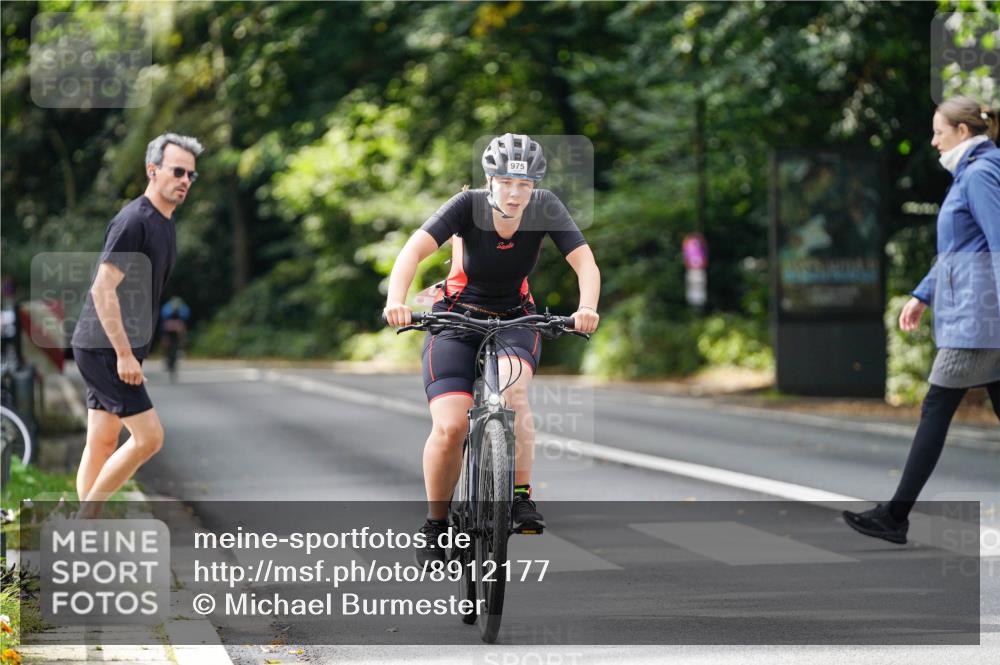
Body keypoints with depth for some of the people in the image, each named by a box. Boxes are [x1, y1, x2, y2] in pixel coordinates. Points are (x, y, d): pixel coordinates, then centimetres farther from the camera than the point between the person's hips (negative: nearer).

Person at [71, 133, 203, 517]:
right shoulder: (133, 221, -16)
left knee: (103, 442, 10)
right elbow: (103, 289, -22)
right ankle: (83, 522, -3)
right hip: (105, 350, -9)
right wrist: (124, 354, -24)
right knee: (149, 437, -11)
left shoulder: (164, 223, 15)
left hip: (118, 351, 9)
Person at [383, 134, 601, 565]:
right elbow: (413, 251, -31)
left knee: (513, 386, -33)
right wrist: (396, 302, -48)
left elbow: (585, 263, -20)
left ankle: (522, 497, -24)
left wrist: (586, 309, -40)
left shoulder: (545, 208, -15)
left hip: (515, 320, 1)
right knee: (450, 428, -18)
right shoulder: (469, 205, -21)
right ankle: (436, 523, 4)